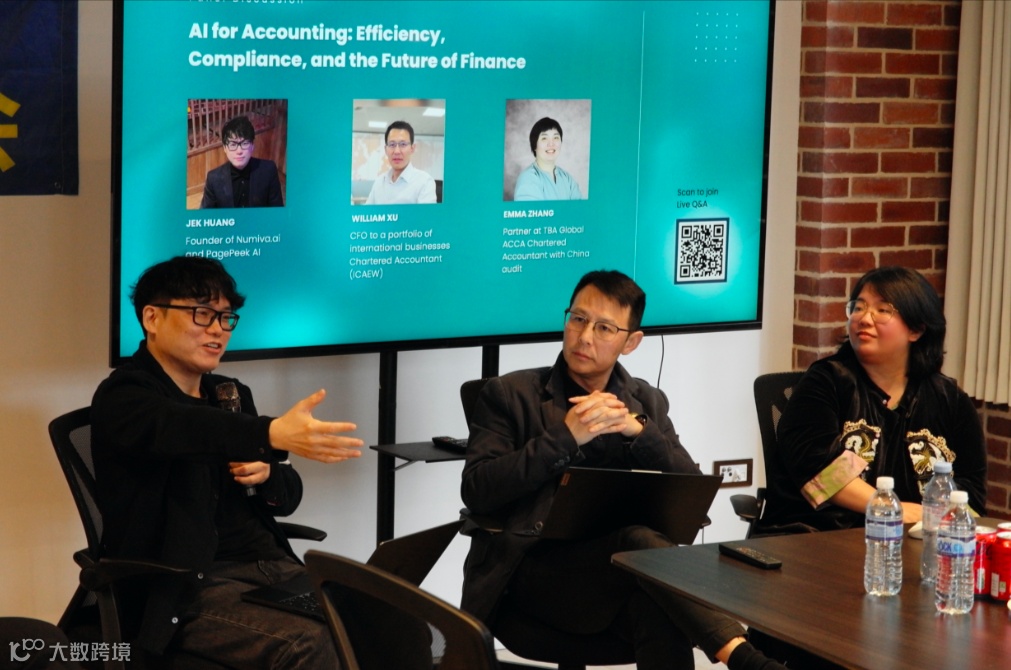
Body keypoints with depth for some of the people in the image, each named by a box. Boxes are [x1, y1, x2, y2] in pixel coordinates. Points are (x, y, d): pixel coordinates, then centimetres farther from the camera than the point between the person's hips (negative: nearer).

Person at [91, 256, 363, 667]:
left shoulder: (231, 394, 19)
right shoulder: (123, 398, -5)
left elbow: (288, 496, 21)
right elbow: (188, 427, -29)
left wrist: (266, 473, -3)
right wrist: (274, 435, -46)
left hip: (270, 564, 7)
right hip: (187, 586, -7)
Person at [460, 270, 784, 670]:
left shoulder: (647, 402, 19)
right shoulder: (510, 394, 8)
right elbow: (476, 492, -6)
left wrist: (638, 430, -9)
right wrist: (565, 437, -15)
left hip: (620, 561, 3)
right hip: (535, 564, -3)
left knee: (660, 616, -35)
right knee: (637, 539, -35)